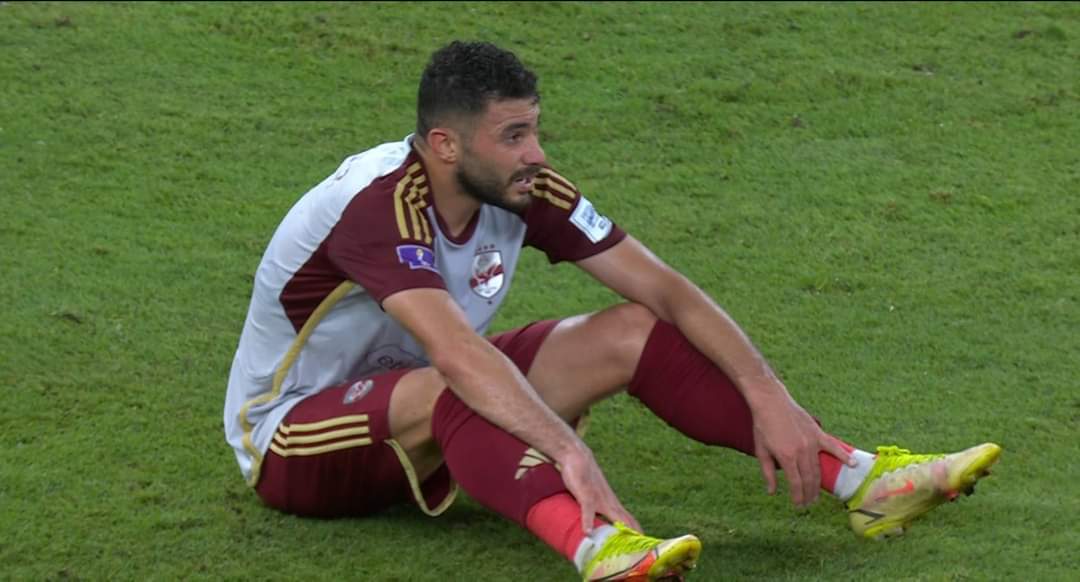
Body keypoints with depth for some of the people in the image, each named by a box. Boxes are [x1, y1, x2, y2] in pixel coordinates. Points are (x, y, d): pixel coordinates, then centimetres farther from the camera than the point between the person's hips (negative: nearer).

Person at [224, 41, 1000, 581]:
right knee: (443, 392, -41)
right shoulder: (379, 206, -31)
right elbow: (458, 353, -47)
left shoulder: (524, 191, -10)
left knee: (631, 333, -9)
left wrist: (770, 397, -19)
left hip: (430, 426, 7)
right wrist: (569, 450, -57)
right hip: (293, 439, -7)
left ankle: (864, 481, -14)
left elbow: (667, 290, -9)